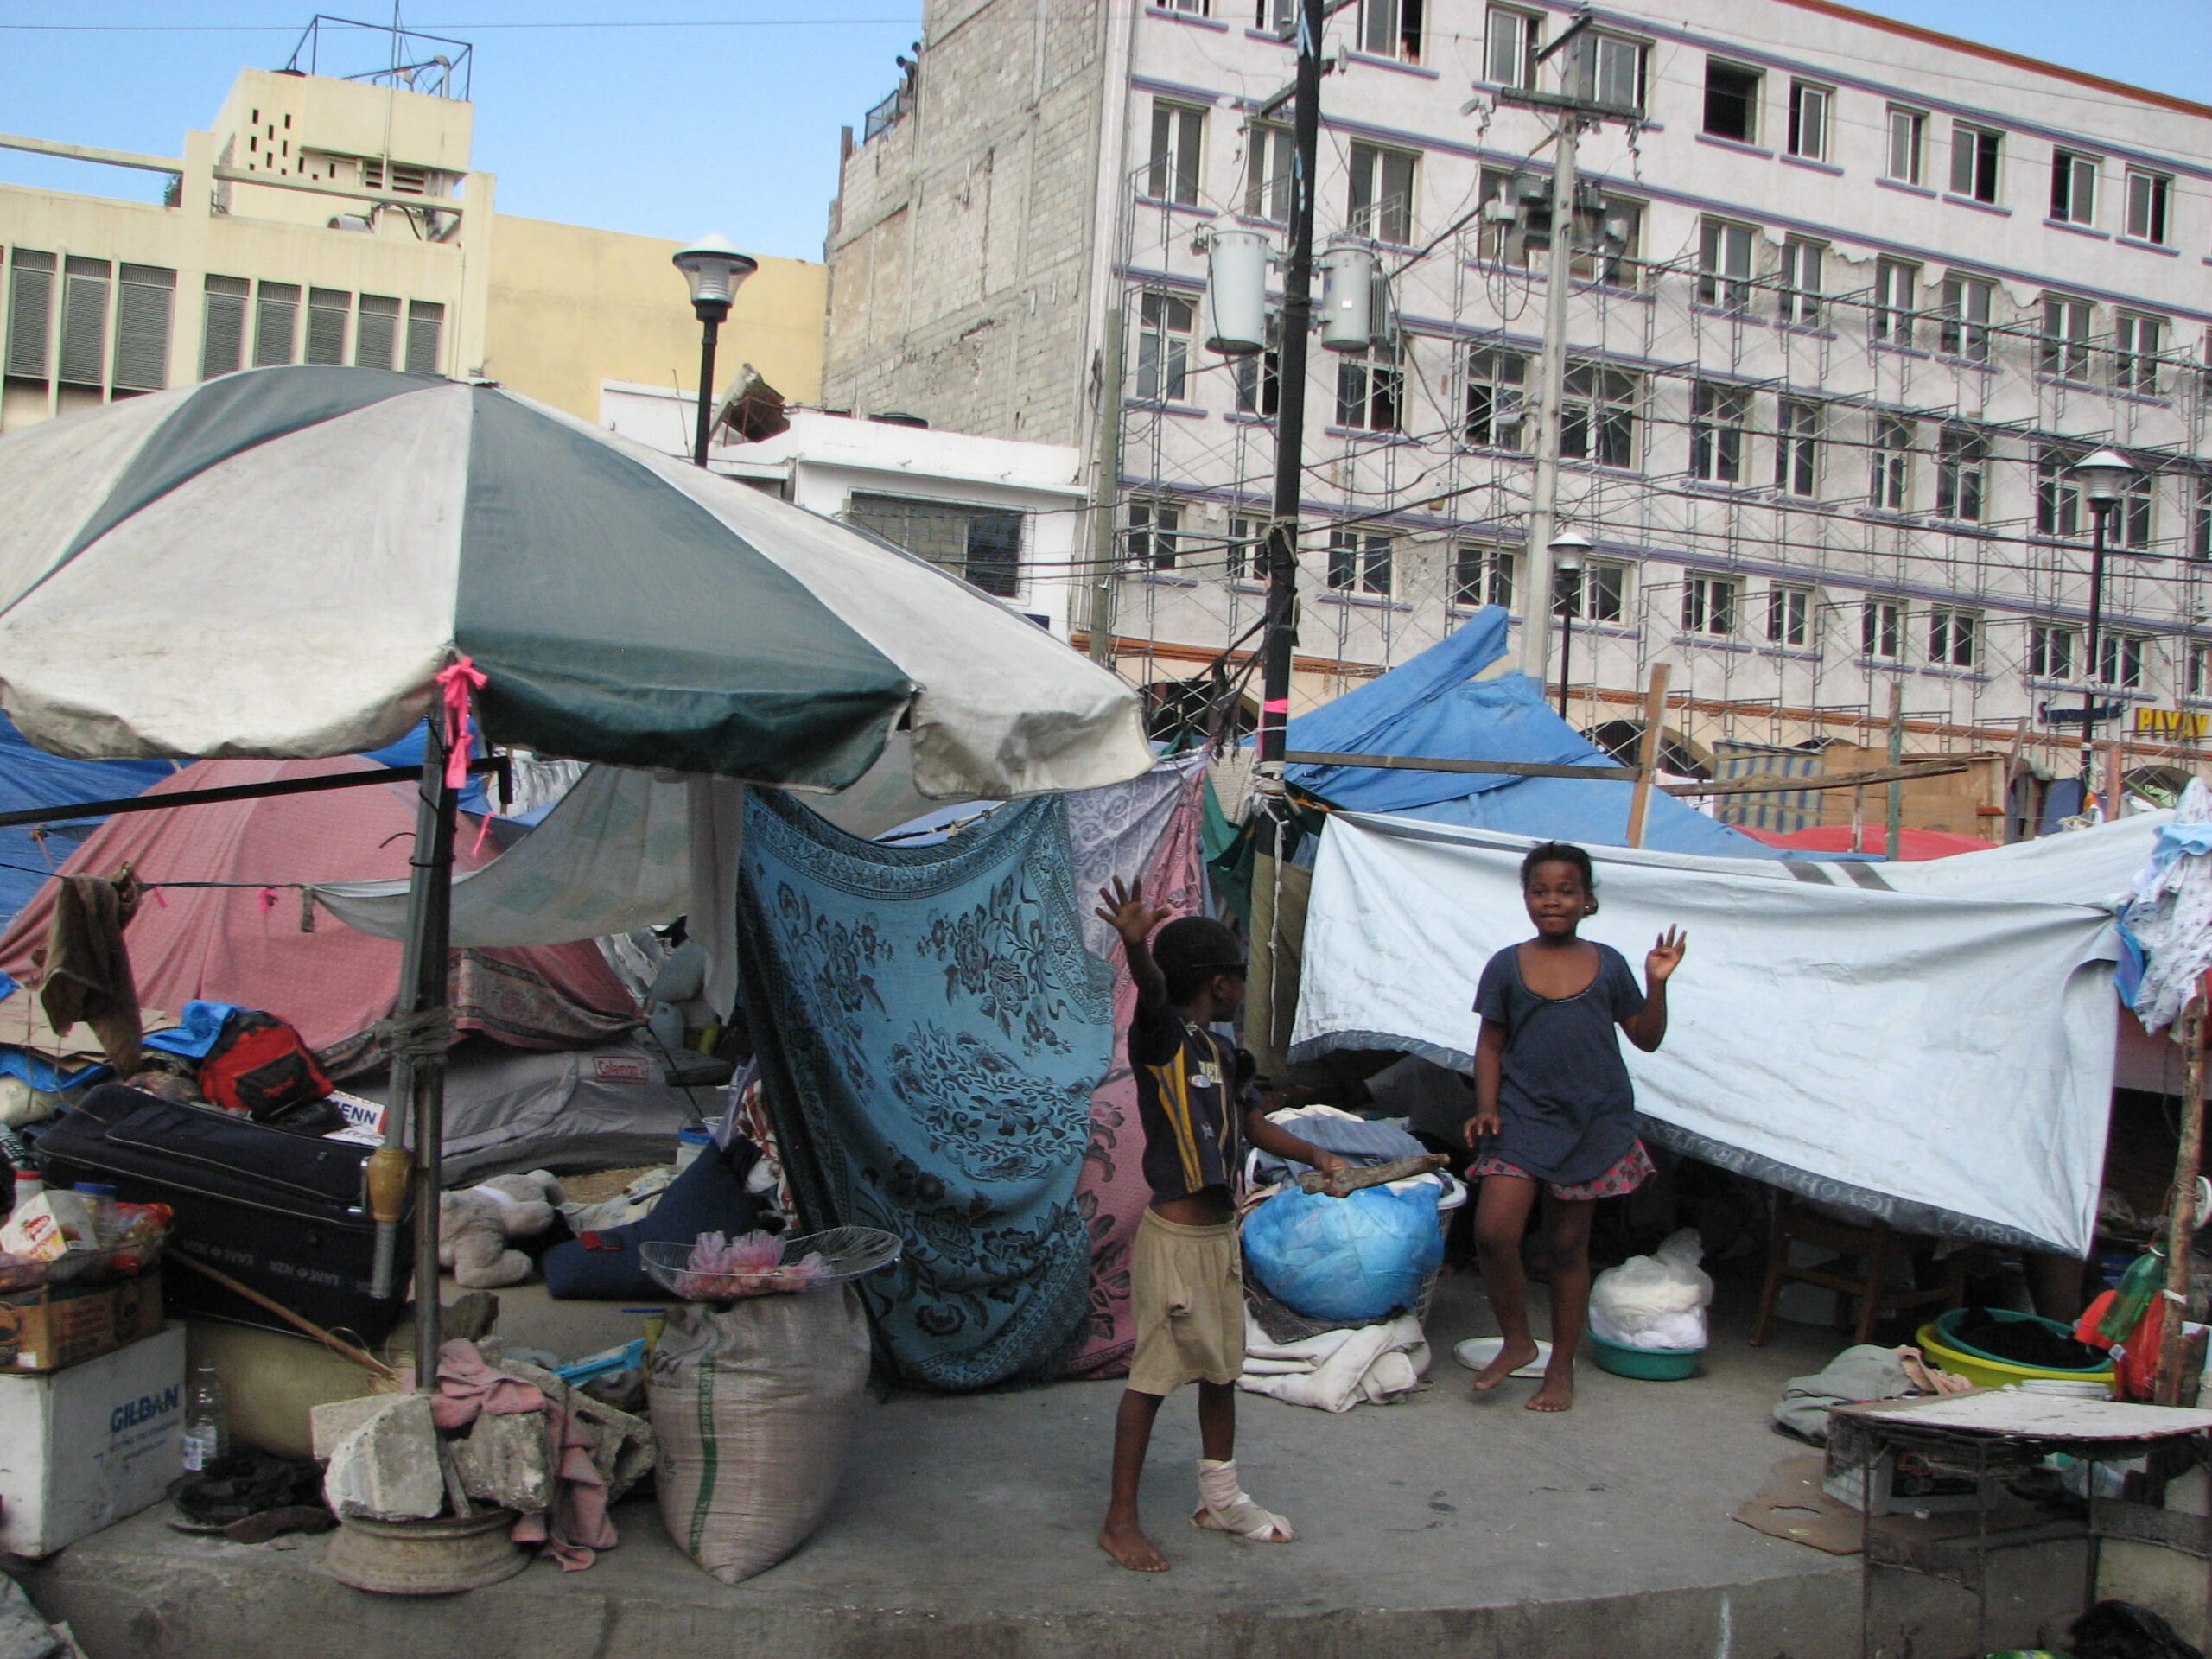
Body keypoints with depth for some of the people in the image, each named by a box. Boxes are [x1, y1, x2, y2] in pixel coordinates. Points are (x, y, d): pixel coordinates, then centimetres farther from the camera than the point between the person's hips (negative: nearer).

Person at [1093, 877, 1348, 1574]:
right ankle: (1120, 1520, 10)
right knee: (1153, 1376, -1)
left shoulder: (1220, 1053, 12)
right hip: (1175, 1237, -9)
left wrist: (1313, 1154, 7)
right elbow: (1151, 992, -36)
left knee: (1221, 1367, 19)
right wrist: (1134, 945, -57)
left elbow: (1253, 1121, 21)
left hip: (1220, 1234, 9)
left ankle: (1221, 1499, 34)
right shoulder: (1162, 1037, -15)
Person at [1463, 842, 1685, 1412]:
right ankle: (1517, 1340, 10)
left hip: (1595, 1121, 0)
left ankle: (1561, 1368, 21)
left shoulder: (1608, 964, 5)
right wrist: (1486, 1107, -7)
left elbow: (1646, 1039, 9)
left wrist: (1657, 984, -5)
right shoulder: (1506, 966, 2)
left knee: (1568, 1245, 8)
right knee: (1493, 1232, -14)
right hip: (1523, 1116, 0)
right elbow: (1491, 1045, 5)